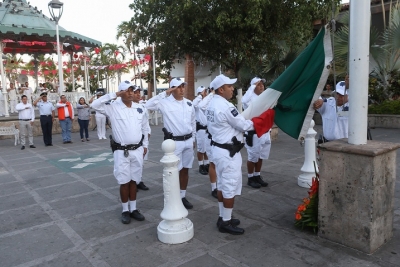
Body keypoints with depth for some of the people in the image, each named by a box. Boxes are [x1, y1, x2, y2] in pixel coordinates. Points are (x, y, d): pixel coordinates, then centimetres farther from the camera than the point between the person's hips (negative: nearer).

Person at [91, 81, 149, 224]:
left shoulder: (140, 108, 4)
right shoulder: (113, 107, -6)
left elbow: (145, 128, 13)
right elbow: (95, 105, -19)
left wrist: (145, 145, 14)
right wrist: (113, 95, -17)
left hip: (137, 150, 3)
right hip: (121, 151, -3)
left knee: (134, 181, 13)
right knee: (124, 182, 5)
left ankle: (133, 209, 25)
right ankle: (125, 210, 20)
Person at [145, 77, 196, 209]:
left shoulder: (189, 103, 7)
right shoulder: (165, 102, -8)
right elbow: (148, 105, -21)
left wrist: (193, 138, 17)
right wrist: (164, 93, -18)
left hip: (188, 141, 5)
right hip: (174, 142, -5)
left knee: (185, 170, 13)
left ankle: (183, 196, 27)